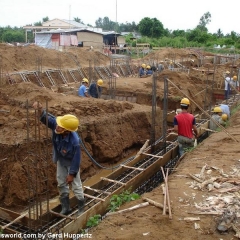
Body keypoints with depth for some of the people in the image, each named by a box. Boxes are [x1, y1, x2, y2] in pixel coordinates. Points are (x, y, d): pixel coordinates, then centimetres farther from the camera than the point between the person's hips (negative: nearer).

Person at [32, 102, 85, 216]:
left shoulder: (74, 141, -41)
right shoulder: (56, 125, -30)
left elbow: (76, 159, -29)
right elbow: (46, 118, -21)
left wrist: (72, 174, -18)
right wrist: (40, 109, -45)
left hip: (71, 163, -6)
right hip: (60, 161, 6)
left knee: (76, 186, 9)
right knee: (61, 184, 17)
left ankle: (81, 208, 32)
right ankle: (65, 207, 36)